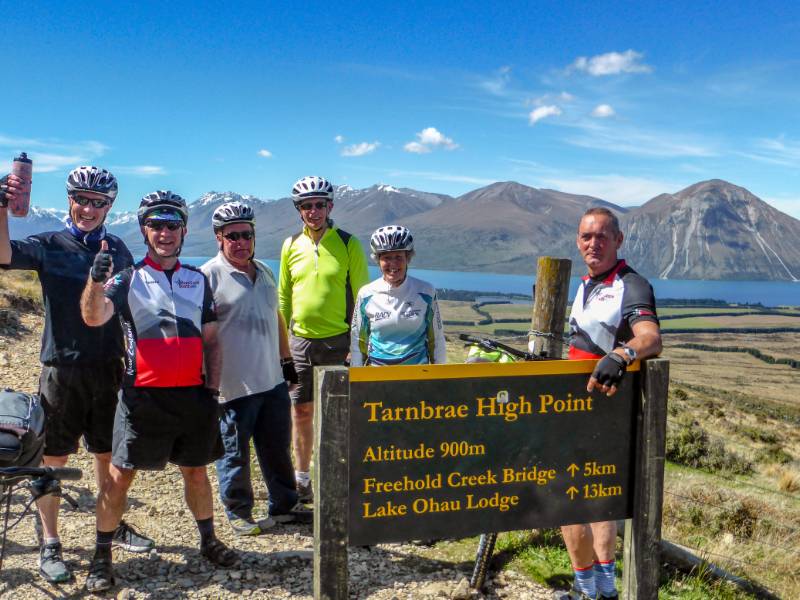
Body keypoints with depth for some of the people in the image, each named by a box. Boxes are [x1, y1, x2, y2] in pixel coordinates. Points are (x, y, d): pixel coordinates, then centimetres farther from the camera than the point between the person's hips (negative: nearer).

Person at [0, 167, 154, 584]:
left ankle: (115, 527, 32)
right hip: (62, 367, -3)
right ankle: (50, 546, 18)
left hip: (109, 367, 3)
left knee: (109, 454, 14)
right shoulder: (49, 245, -3)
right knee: (53, 459, 5)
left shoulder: (117, 249, 8)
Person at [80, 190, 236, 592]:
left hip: (193, 394, 3)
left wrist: (212, 387, 4)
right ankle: (101, 556, 15)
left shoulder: (198, 280, 11)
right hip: (143, 396, -3)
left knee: (195, 470, 14)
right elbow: (93, 318, -17)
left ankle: (209, 541, 30)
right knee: (121, 474, 1)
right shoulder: (128, 279, 0)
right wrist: (96, 279, -36)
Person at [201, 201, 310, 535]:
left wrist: (286, 359, 20)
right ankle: (238, 513, 23)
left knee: (278, 448, 16)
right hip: (234, 385, -7)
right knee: (235, 452, 7)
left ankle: (284, 505, 31)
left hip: (273, 381, 7)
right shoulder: (209, 276, -10)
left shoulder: (264, 272, 13)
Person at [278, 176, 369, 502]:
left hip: (338, 341, -3)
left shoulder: (348, 244, -4)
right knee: (301, 411, 11)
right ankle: (302, 476, 26)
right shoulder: (291, 245, 6)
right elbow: (283, 297, 13)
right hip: (300, 341, 4)